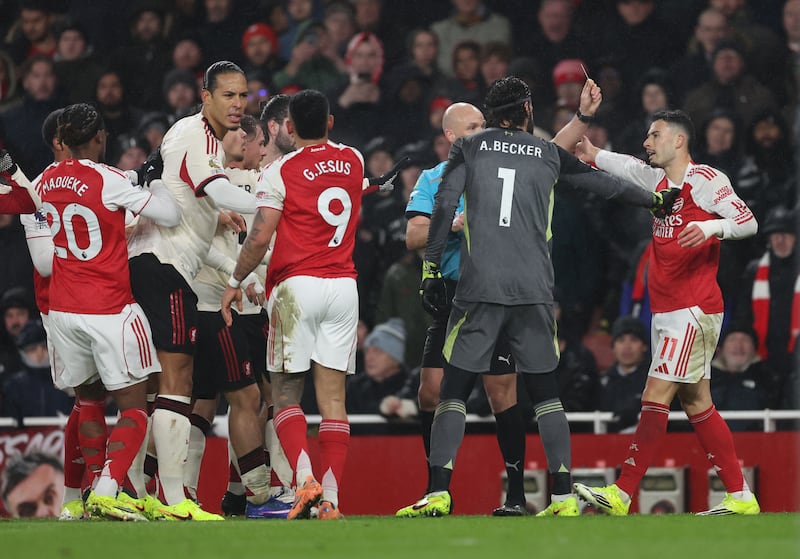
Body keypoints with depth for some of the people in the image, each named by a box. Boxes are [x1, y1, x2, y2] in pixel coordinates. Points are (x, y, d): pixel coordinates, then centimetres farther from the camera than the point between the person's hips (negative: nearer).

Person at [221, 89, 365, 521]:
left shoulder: (280, 172, -7)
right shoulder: (353, 162, 8)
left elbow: (259, 238, -11)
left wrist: (235, 282, 3)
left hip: (297, 286, -4)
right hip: (343, 287, 4)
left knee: (286, 394, 4)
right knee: (333, 397, 3)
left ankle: (305, 480, -17)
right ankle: (331, 498, -3)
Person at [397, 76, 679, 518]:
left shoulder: (469, 147, 9)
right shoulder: (549, 155, 13)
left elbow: (444, 206, -1)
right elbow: (605, 184, 23)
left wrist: (431, 270, 1)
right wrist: (655, 200, 39)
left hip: (478, 287, -1)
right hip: (535, 291, 2)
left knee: (454, 391, 1)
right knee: (546, 395, 9)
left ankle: (438, 493, -10)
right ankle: (563, 497, 3)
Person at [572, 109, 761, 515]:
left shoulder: (704, 178, -7)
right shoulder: (658, 180, 16)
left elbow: (748, 222, -12)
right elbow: (624, 166, 31)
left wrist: (712, 226, -28)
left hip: (693, 308, -9)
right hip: (668, 310, 9)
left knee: (656, 395, -12)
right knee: (695, 403, 7)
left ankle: (622, 494, -15)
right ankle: (741, 497, 8)